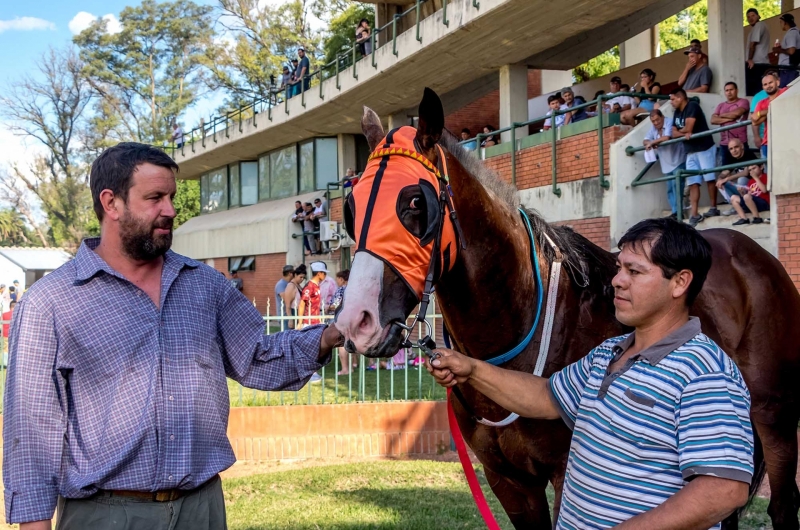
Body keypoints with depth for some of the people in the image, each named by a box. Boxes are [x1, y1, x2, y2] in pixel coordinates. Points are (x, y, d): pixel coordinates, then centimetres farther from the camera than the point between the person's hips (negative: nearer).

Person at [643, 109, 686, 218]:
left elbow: (666, 138, -27)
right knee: (670, 189, 7)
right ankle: (674, 212, 10)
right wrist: (651, 144, -16)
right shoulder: (653, 128, 9)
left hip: (678, 161, -8)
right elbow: (645, 141, 8)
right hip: (667, 163, 8)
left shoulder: (670, 122, -13)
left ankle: (677, 212, -14)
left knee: (677, 185, -15)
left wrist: (652, 142, -16)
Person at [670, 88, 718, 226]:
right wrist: (684, 133, -13)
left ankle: (713, 208, 9)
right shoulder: (677, 113, 12)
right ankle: (694, 214, -4)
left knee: (710, 178, -1)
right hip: (691, 151, 8)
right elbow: (674, 133, 6)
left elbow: (688, 128, -19)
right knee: (693, 182, 0)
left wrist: (679, 131, 1)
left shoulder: (692, 107, -11)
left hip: (705, 148, -8)